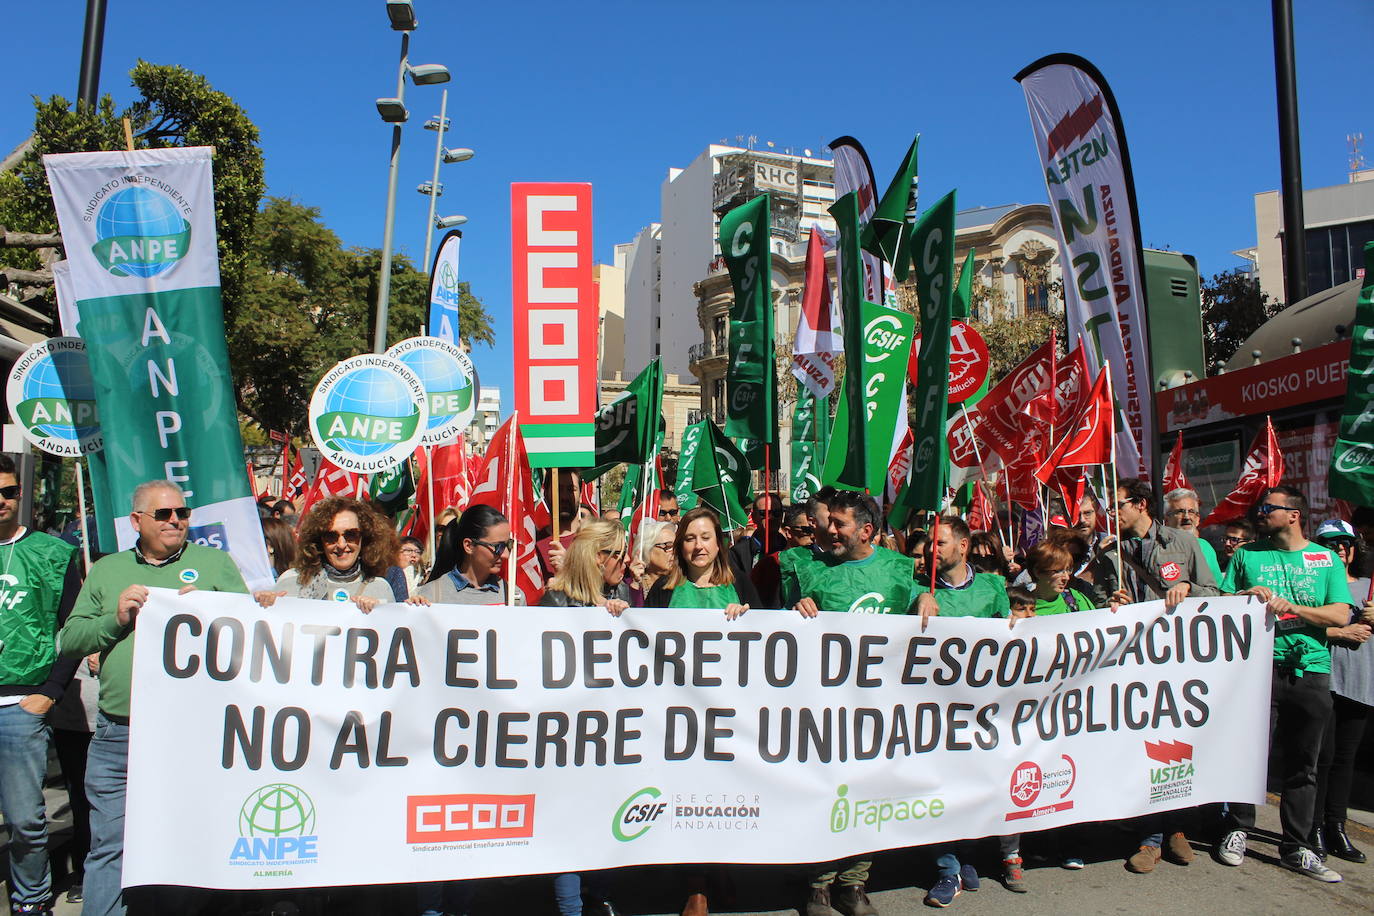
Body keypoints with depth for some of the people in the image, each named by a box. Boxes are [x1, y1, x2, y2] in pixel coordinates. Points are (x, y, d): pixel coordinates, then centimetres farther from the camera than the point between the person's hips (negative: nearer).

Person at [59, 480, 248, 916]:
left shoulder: (215, 563, 8)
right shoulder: (106, 570, 15)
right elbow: (69, 641, 11)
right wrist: (115, 619, -5)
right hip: (116, 737, 2)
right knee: (108, 851, 8)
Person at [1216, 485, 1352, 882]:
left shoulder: (1326, 559, 10)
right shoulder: (1246, 555, 9)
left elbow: (1340, 615, -1)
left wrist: (1291, 607, -12)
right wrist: (1249, 596, -11)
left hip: (1311, 672, 1)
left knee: (1303, 763, 7)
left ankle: (1296, 848, 16)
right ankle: (1237, 830, 15)